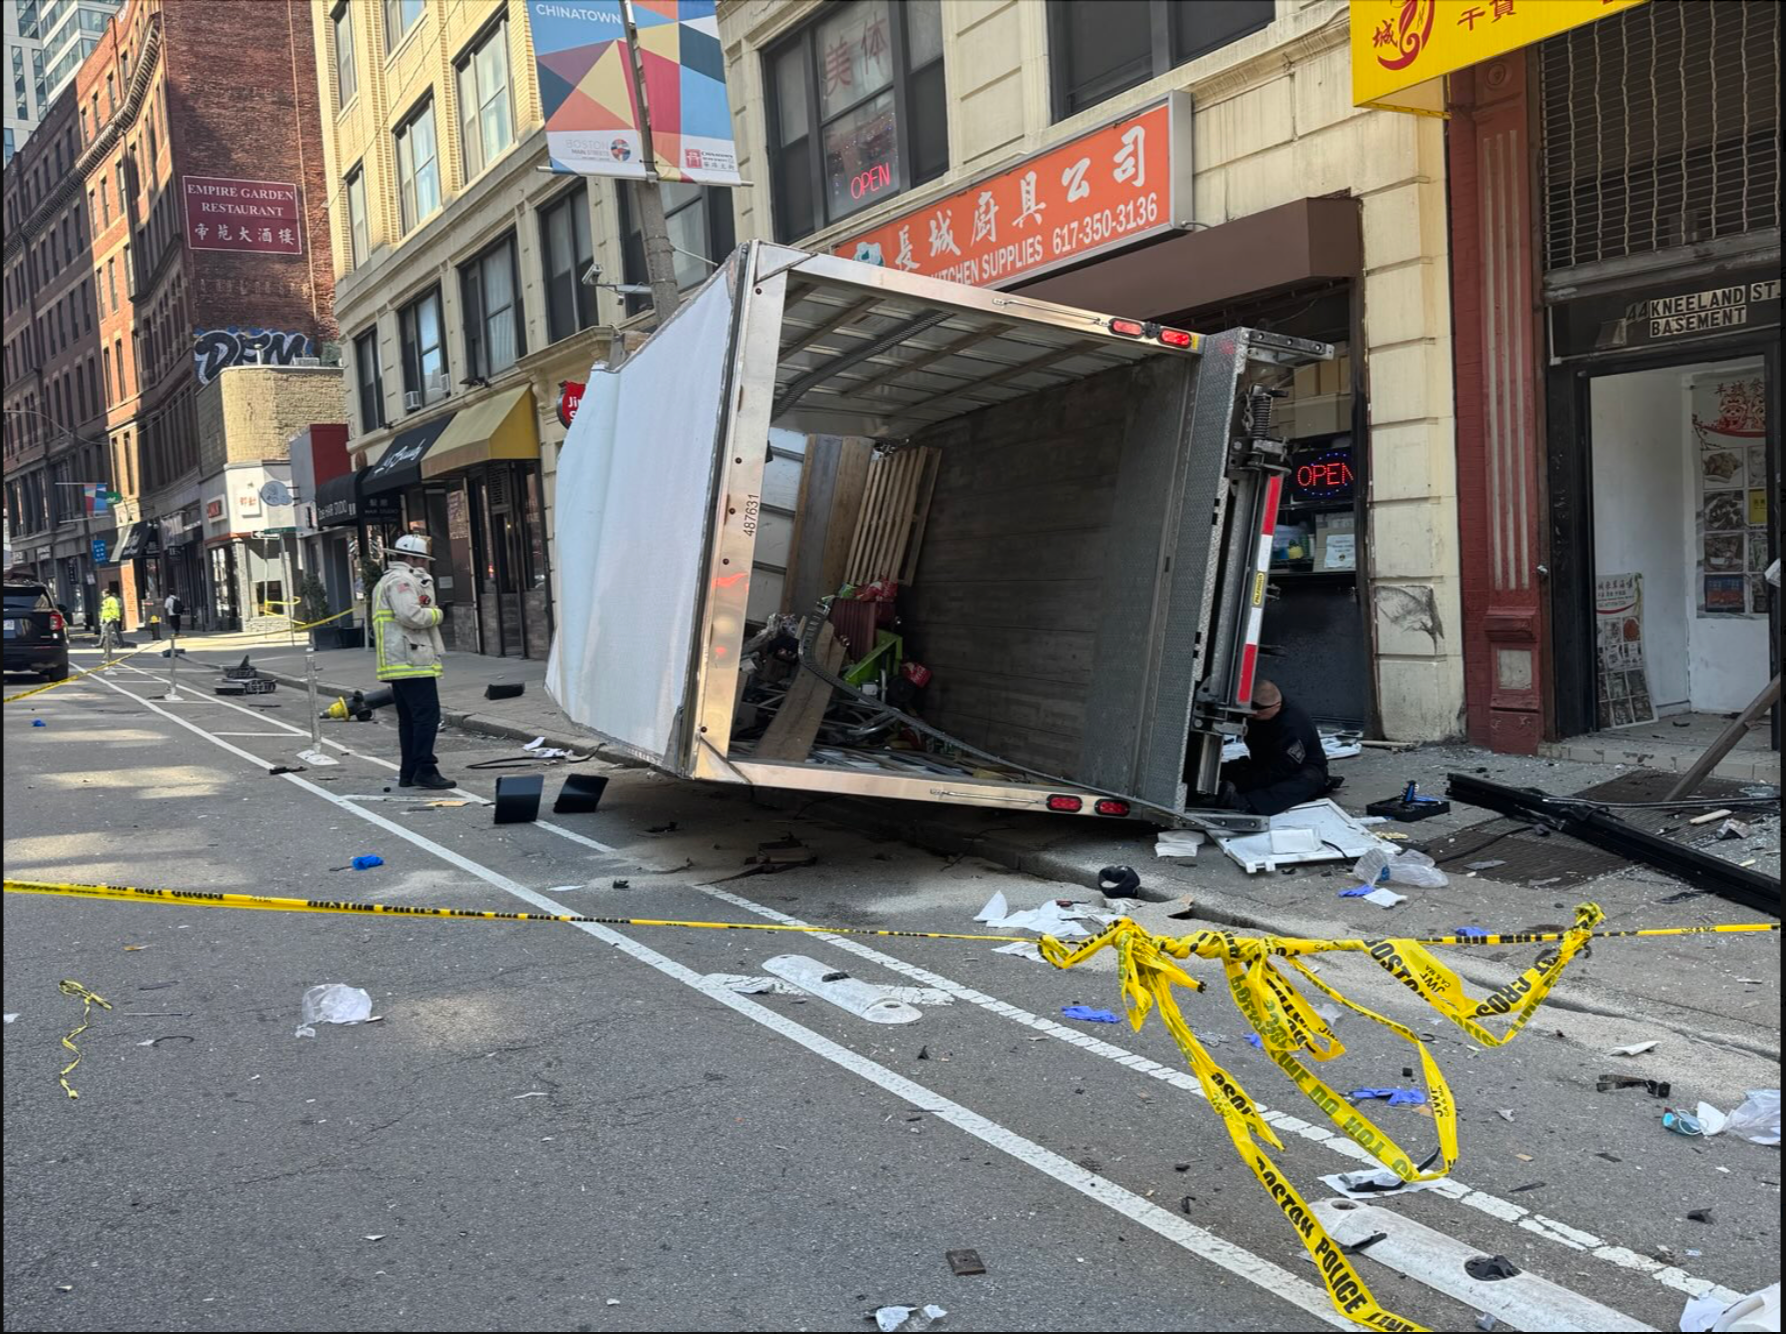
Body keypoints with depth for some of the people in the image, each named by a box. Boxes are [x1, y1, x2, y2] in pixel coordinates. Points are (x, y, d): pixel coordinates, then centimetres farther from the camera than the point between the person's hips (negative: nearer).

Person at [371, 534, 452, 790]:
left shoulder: (386, 582, 25)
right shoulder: (401, 580, -10)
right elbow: (411, 615, -22)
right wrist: (437, 613, -6)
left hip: (398, 664, 11)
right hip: (412, 662, -11)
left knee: (409, 718, 12)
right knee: (427, 714, -11)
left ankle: (408, 773, 14)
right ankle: (424, 770, -12)